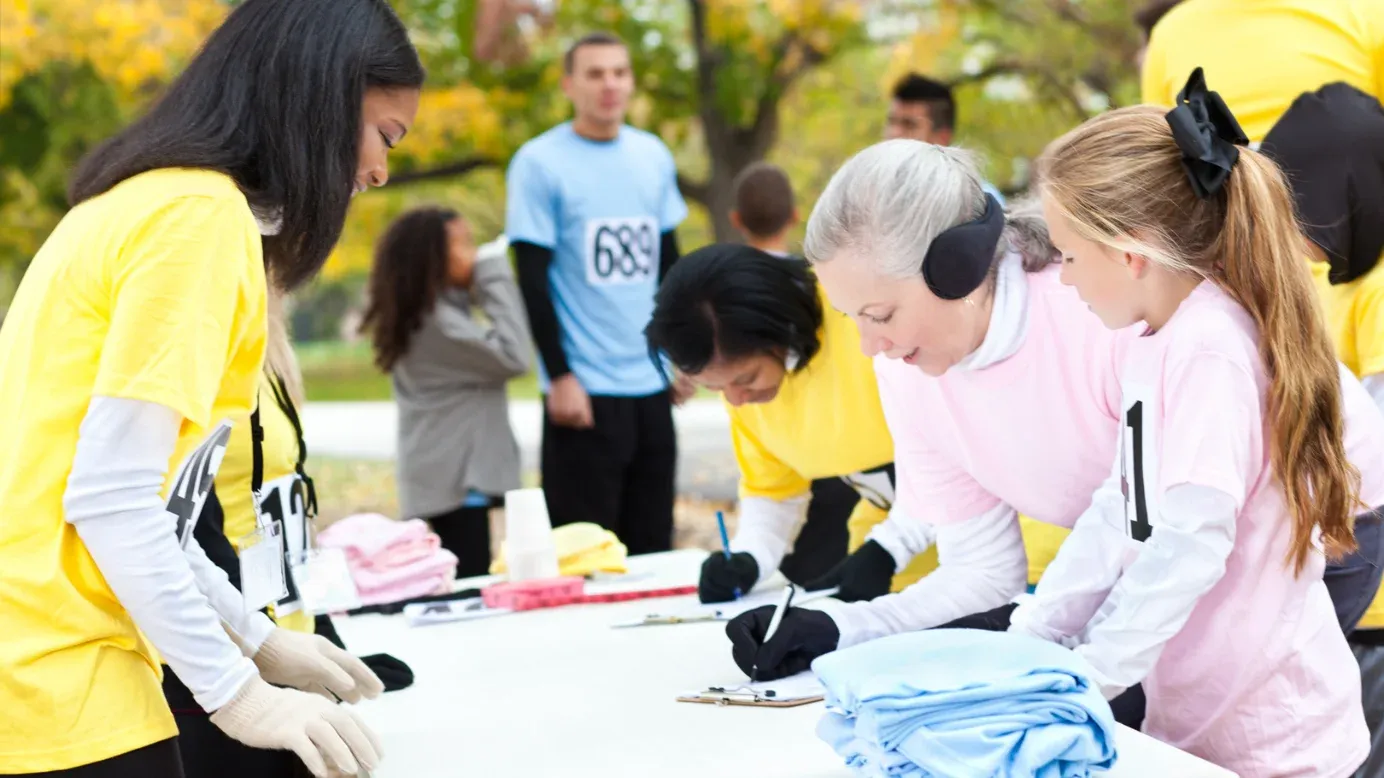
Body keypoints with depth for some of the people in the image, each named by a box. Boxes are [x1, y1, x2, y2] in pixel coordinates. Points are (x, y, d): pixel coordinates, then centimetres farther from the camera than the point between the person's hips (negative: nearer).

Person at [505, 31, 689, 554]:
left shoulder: (654, 156, 9)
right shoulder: (540, 163, -6)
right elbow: (533, 280, -8)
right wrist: (560, 377, -12)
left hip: (651, 385, 5)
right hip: (585, 390, -5)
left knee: (651, 545, 9)